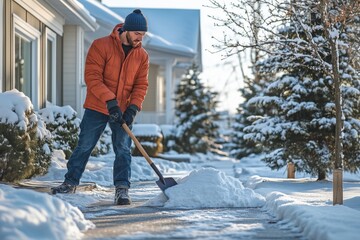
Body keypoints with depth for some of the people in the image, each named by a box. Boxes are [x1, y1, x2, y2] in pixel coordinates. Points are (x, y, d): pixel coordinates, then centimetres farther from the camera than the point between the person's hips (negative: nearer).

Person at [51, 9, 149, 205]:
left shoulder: (142, 56, 2)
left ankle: (122, 189, 0)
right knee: (84, 146, 6)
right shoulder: (101, 46, -11)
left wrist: (133, 108, -13)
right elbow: (92, 77, -17)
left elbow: (141, 85, 3)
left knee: (123, 150, -3)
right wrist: (110, 101, -25)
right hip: (97, 108, -2)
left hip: (123, 111, 3)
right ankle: (71, 183, 19)